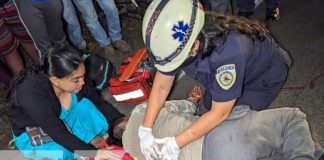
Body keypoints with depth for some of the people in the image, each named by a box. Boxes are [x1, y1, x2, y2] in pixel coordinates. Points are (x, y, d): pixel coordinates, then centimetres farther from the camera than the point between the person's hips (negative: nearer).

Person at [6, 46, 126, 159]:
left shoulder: (76, 79, -23)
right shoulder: (33, 94, -39)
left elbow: (99, 102, -9)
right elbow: (59, 134, -36)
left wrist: (120, 121, -22)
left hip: (61, 120, 5)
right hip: (31, 133, -4)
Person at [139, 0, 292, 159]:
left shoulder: (229, 51, -47)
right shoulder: (178, 40, -29)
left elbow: (220, 114, -35)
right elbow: (162, 86, -17)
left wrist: (177, 142, -31)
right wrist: (145, 130, -23)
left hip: (265, 73, -5)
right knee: (208, 104, 8)